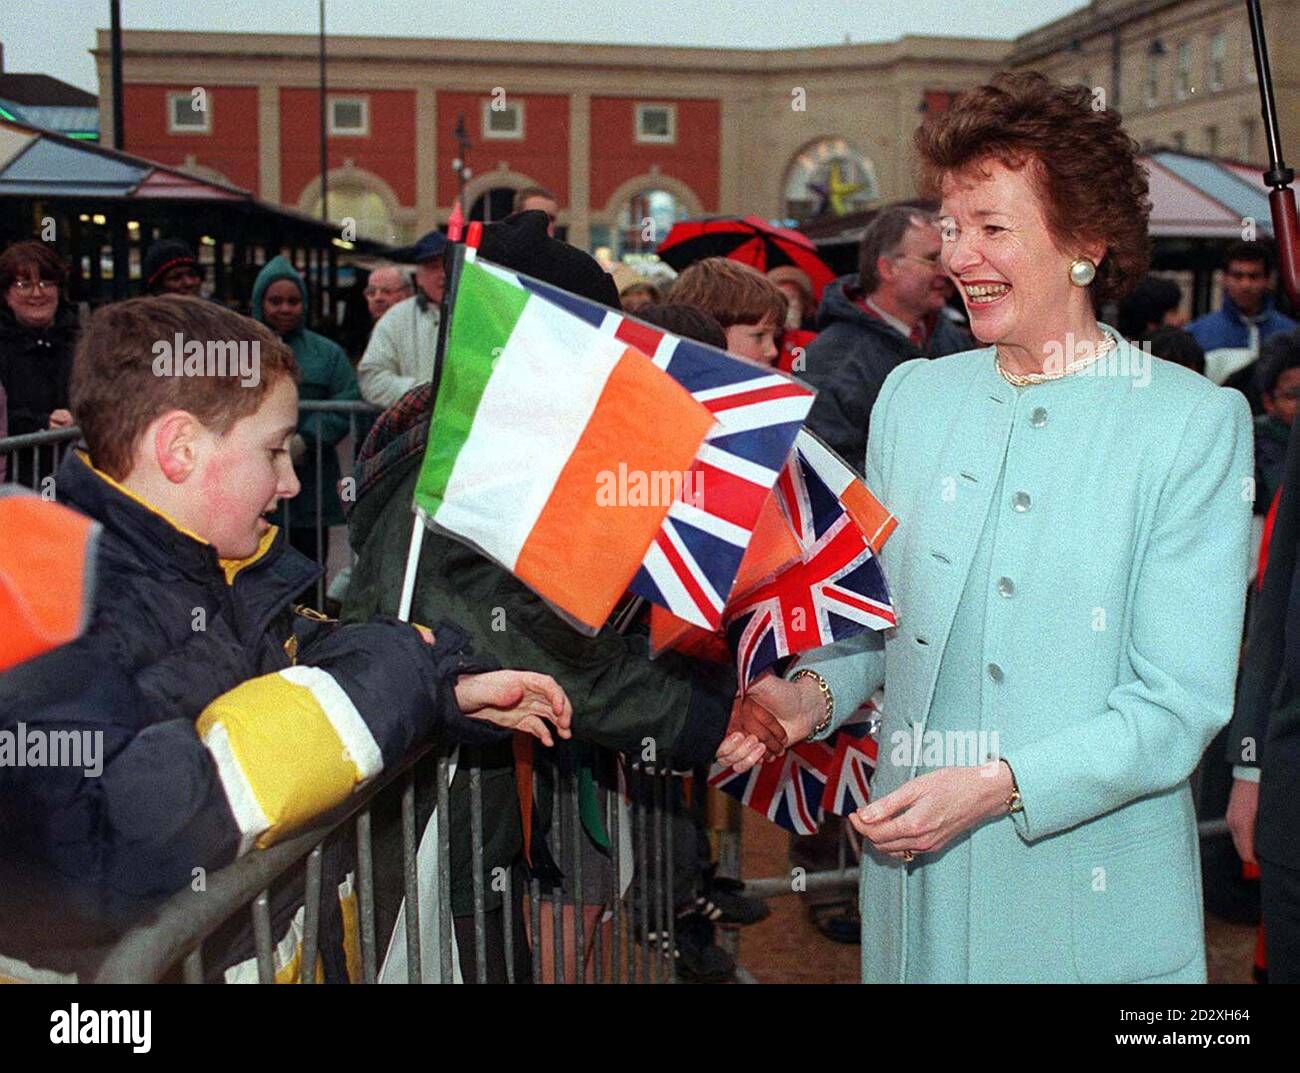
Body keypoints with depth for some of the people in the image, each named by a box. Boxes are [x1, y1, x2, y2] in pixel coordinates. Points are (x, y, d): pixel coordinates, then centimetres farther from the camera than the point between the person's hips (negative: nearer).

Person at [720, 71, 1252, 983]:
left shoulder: (1196, 421, -8)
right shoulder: (911, 395, 6)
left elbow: (1180, 703, -13)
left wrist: (997, 785, -22)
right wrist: (814, 692, -7)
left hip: (1092, 890, -3)